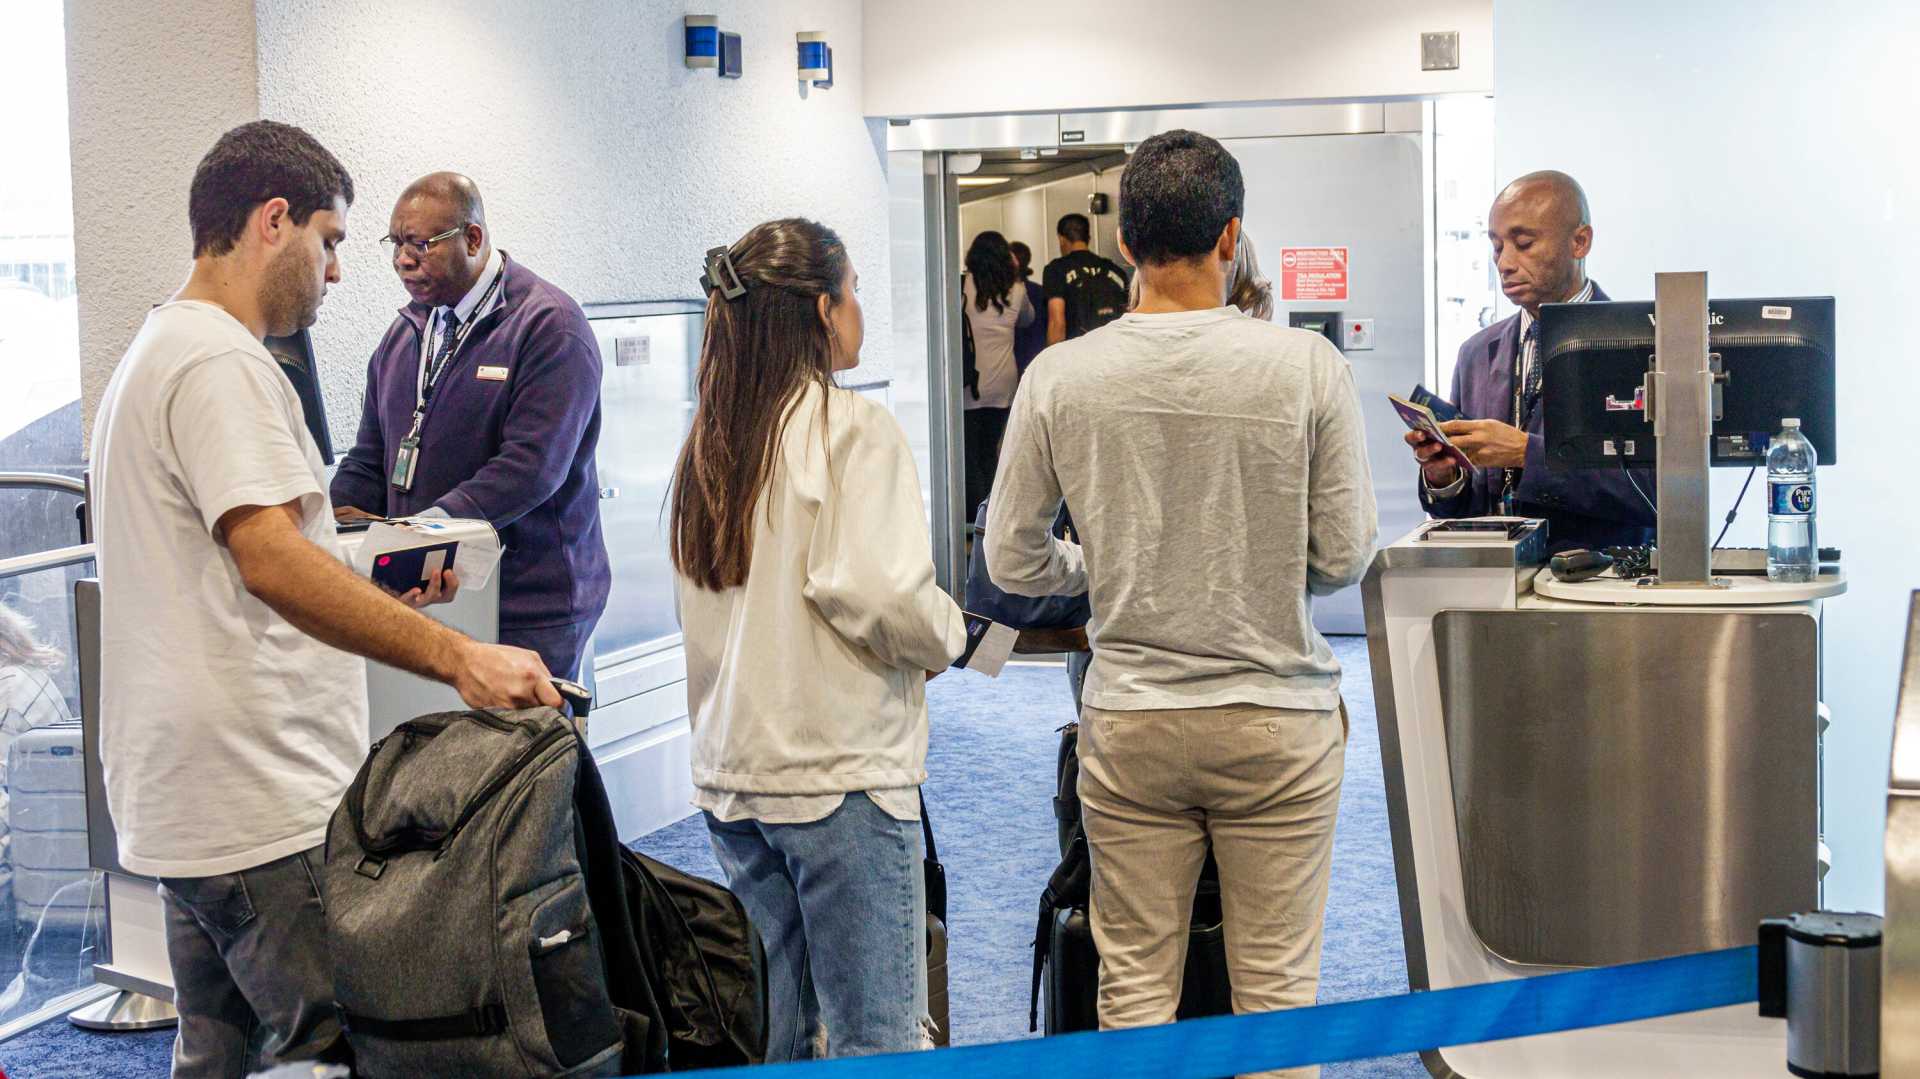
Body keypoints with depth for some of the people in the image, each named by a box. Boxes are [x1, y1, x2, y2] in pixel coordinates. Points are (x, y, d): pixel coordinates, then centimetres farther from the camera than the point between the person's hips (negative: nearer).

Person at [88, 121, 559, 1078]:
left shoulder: (156, 352, 21)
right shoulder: (220, 361, -13)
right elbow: (271, 559, -27)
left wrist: (377, 579, 21)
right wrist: (455, 656, -31)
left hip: (179, 809, 11)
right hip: (262, 812, -11)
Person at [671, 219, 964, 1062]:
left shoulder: (707, 438, 12)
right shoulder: (852, 427, -11)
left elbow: (701, 607, 12)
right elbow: (875, 589, -20)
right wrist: (946, 636, -3)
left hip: (729, 772, 8)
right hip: (839, 771, -7)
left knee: (774, 1031, 15)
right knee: (876, 1037, -1)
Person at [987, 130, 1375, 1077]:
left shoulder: (1060, 379, -7)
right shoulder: (1307, 366, -10)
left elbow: (1011, 561, 1)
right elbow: (1346, 555, -4)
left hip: (1128, 723, 1)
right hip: (1277, 719, -1)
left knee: (1134, 983, 12)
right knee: (1277, 985, 9)